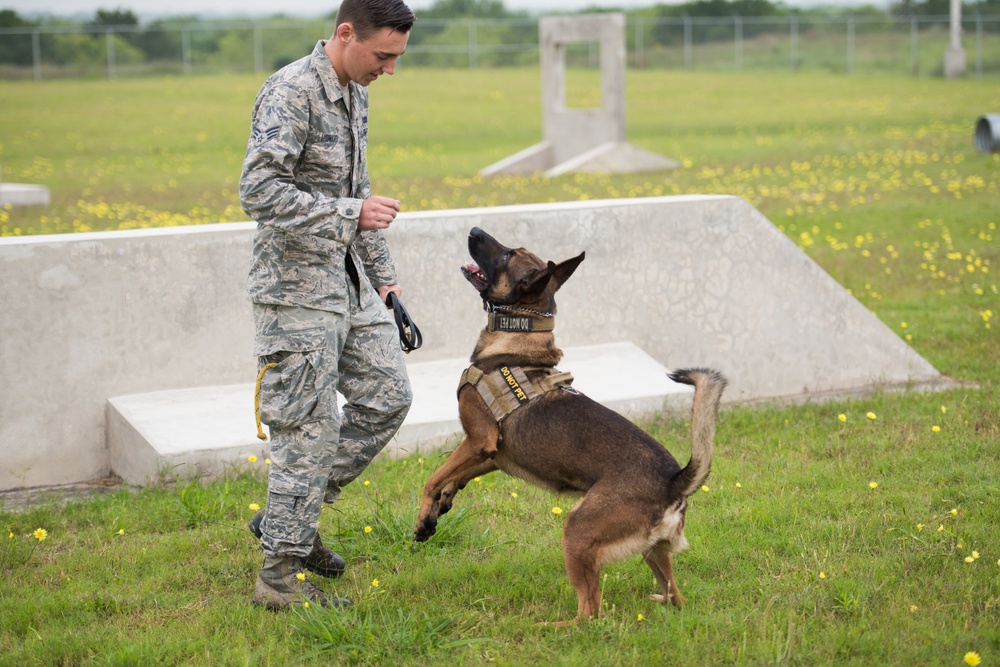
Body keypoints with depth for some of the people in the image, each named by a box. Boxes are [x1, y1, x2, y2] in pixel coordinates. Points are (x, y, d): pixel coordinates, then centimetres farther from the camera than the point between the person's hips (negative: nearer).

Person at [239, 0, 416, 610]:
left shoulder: (355, 96, 13)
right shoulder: (290, 93, -16)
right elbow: (258, 192, -24)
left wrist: (383, 275, 20)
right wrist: (350, 214, -25)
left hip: (350, 282, 9)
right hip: (296, 286, -9)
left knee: (388, 397, 11)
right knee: (309, 427, -5)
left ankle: (288, 517, 23)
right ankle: (281, 572, 5)